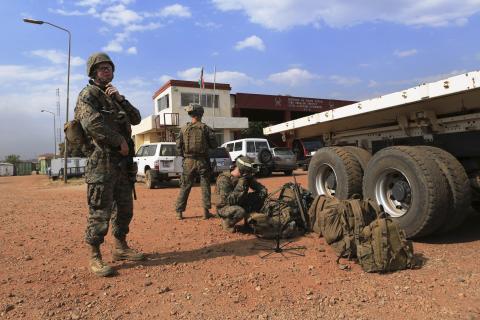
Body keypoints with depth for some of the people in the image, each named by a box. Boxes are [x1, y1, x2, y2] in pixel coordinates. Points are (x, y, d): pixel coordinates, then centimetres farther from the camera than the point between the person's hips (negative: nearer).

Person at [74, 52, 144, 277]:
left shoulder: (114, 97, 22)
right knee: (99, 211, -6)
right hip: (102, 162, -8)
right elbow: (93, 123, -21)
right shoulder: (88, 95, -2)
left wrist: (120, 98, -2)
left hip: (123, 162, 9)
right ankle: (95, 258, 4)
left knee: (124, 208, 14)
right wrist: (120, 142, -17)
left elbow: (136, 118, 11)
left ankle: (120, 248, 27)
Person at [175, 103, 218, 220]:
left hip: (188, 162, 2)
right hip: (202, 161, -2)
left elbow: (178, 146, 0)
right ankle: (206, 211, 9)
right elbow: (214, 145, -2)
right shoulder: (206, 128, -5)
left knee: (185, 187, 9)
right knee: (205, 186, 8)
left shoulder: (184, 129, 1)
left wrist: (184, 156, 13)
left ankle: (179, 212, 11)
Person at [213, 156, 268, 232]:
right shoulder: (224, 179, -28)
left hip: (240, 203, 7)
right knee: (240, 211, -39)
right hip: (224, 207, -7)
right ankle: (226, 221, -4)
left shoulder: (247, 177, -7)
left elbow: (261, 188, -1)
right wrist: (241, 184, -38)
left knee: (262, 194, -8)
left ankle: (247, 218, 9)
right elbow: (227, 200, -35)